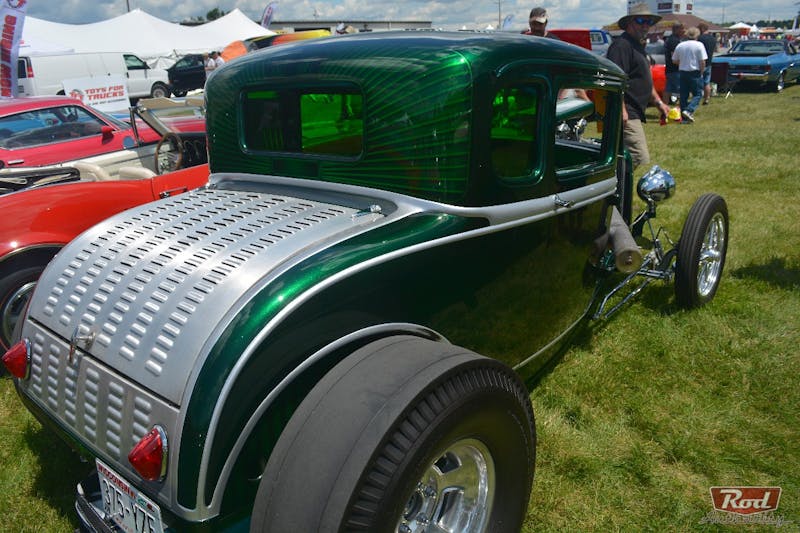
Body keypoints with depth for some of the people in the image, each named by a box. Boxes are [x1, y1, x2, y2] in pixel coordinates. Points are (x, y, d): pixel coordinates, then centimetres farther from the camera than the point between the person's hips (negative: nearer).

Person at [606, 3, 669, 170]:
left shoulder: (638, 46, 23)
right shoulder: (621, 45, -11)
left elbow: (645, 80, 32)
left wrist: (658, 102, 27)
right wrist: (621, 110, -27)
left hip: (634, 113, 11)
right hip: (626, 114, -11)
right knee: (640, 158, -17)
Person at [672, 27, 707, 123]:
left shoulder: (680, 46, 5)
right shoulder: (699, 45, -7)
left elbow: (675, 61, 11)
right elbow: (702, 62, -11)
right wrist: (701, 72, 1)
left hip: (683, 72, 4)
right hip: (695, 73, -4)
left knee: (684, 95, 9)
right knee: (697, 94, 3)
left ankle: (684, 116, 11)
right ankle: (688, 111, -18)